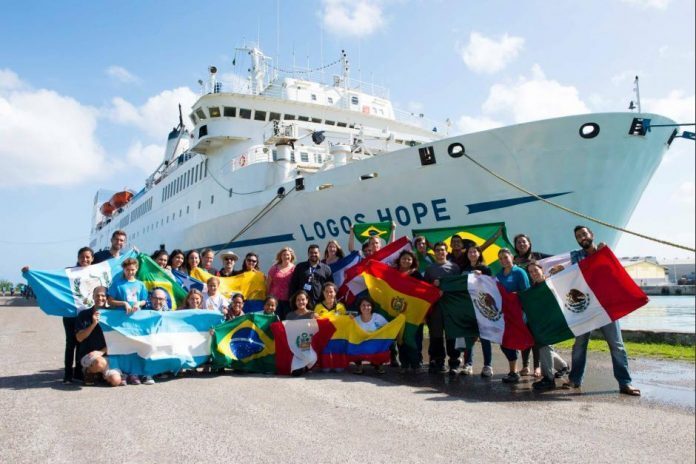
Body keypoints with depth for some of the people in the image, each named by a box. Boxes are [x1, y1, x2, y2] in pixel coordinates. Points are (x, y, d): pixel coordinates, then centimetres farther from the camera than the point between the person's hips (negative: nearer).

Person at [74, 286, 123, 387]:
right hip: (87, 354, -2)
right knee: (100, 362, -38)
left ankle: (100, 373, 18)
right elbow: (79, 338, -4)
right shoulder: (84, 314, 2)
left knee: (116, 381, -17)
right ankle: (88, 371, -1)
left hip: (107, 354, 2)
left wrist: (102, 352, -10)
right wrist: (93, 324, -16)